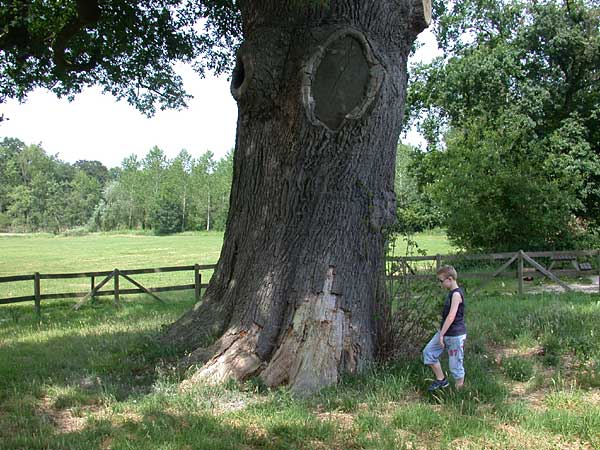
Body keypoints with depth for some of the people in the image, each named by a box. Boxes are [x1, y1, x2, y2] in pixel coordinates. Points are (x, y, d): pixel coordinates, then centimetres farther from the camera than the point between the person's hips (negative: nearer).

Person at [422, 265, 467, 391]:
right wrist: (441, 333, 22)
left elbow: (451, 316, -24)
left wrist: (441, 334, -22)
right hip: (445, 333, 10)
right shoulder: (452, 293, 11)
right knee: (428, 352, 8)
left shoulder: (456, 294, -19)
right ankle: (441, 380, 18)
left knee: (455, 364, -1)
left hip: (455, 336, -10)